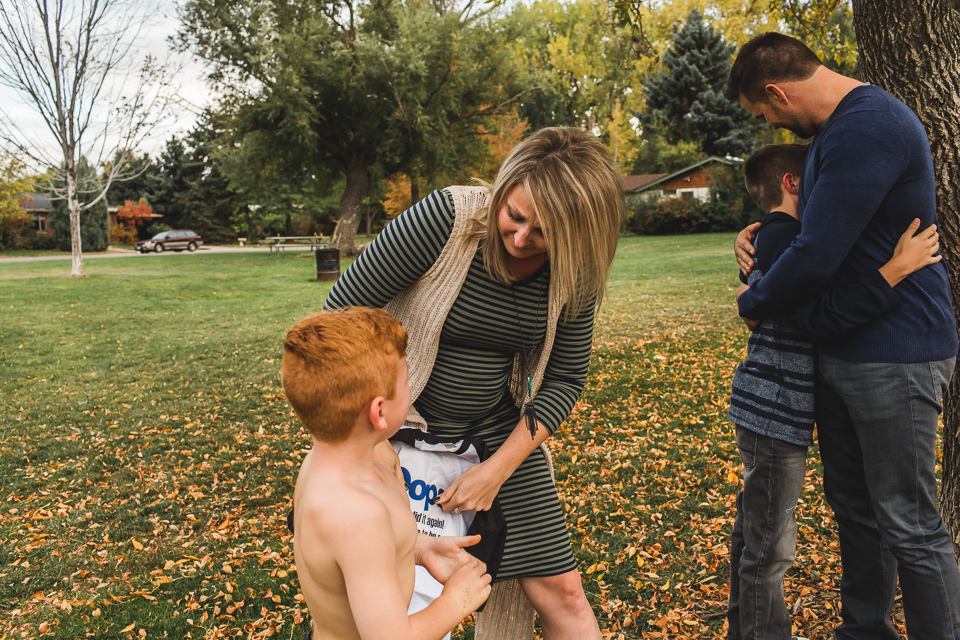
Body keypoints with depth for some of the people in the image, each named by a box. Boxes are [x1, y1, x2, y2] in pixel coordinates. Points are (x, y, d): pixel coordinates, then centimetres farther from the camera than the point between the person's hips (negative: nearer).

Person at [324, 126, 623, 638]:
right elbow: (342, 313, -19)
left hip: (495, 427, 3)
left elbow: (565, 379, -2)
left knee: (559, 590, 5)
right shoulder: (446, 217, -24)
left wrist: (498, 469, -10)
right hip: (398, 421, -2)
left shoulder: (573, 271, -11)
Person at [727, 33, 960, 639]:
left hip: (894, 358, -10)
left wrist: (754, 304, -7)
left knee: (909, 523, 1)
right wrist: (761, 231, 9)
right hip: (839, 350, 10)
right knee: (854, 504, 19)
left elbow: (816, 257, -26)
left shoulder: (869, 127, -22)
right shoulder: (836, 127, 13)